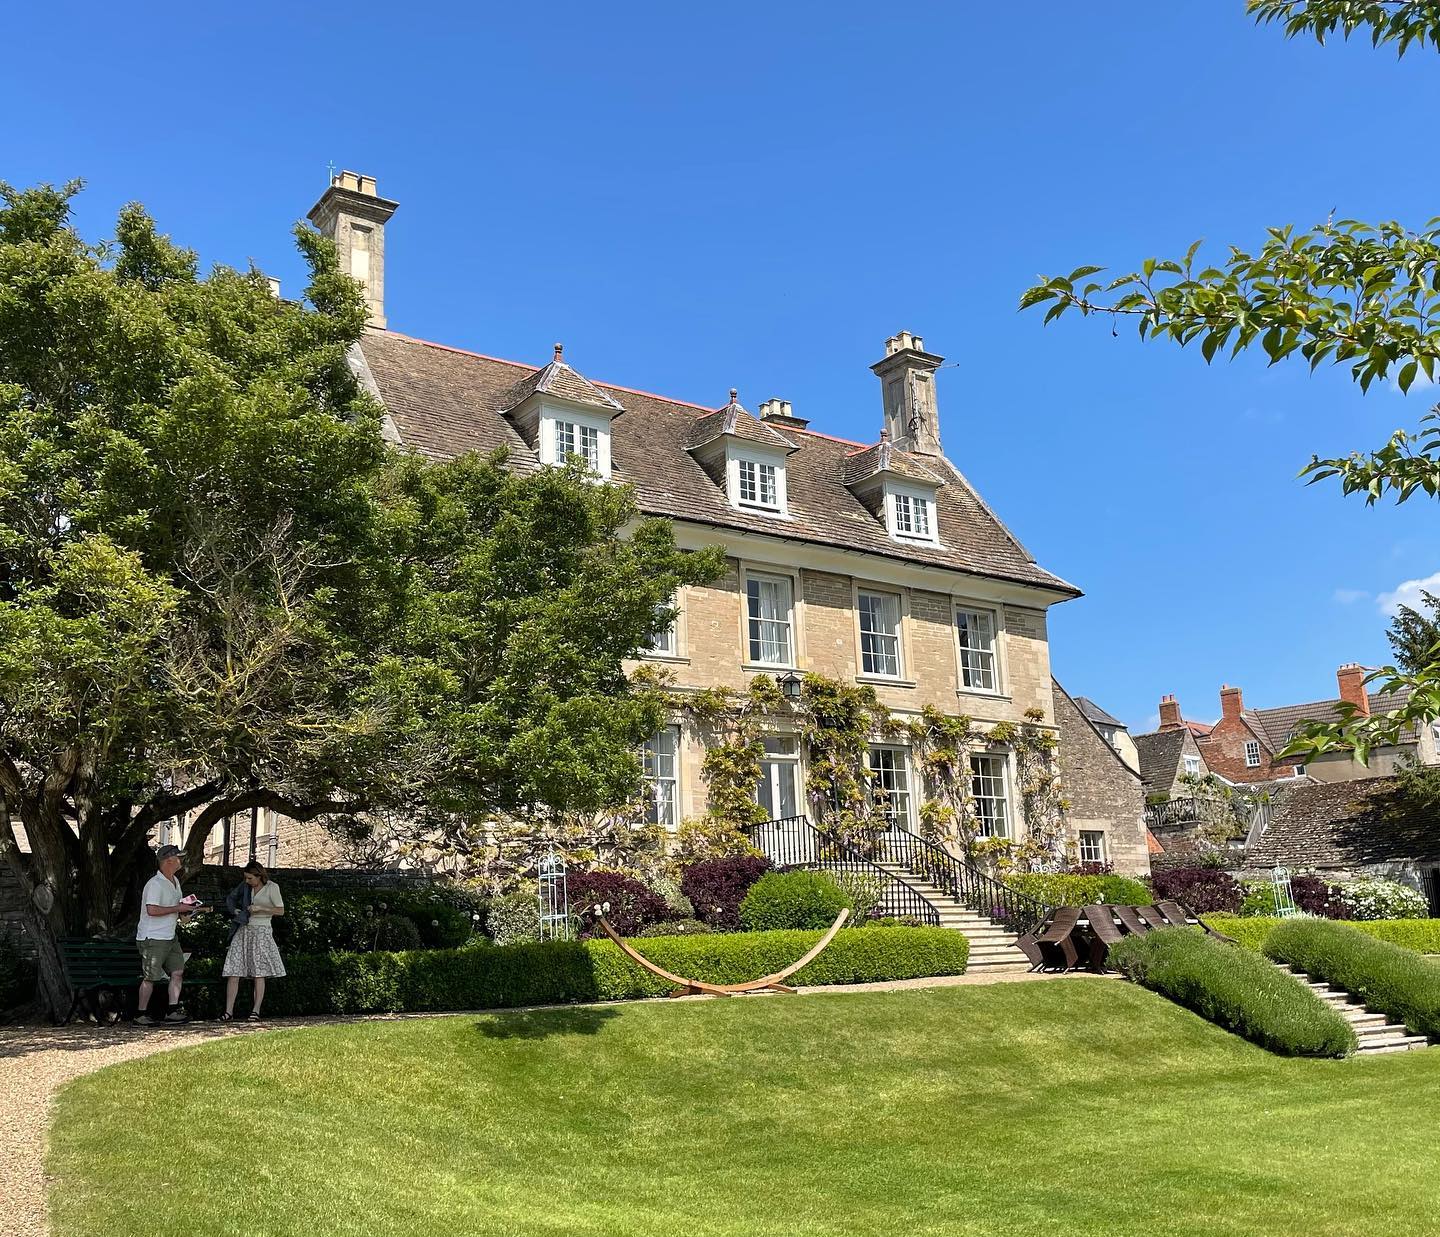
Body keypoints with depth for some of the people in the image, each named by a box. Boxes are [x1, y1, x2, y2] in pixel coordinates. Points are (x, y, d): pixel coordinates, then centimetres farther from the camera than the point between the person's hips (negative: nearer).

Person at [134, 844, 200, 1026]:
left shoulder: (175, 881, 13)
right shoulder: (155, 884, -17)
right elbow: (152, 910, -27)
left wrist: (186, 908, 7)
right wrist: (177, 908, -20)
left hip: (170, 936, 9)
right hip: (153, 938, -9)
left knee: (177, 971, 3)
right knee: (150, 977, -3)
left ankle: (173, 1011, 7)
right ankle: (141, 1013, 7)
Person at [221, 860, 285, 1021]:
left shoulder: (272, 887, -3)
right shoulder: (247, 886, 10)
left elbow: (281, 910, -5)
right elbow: (230, 898, 27)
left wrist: (260, 908, -13)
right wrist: (235, 910, 8)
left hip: (261, 931, -4)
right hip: (243, 930, 4)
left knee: (259, 973, -6)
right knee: (233, 972, -4)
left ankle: (256, 1011, -2)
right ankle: (228, 1011, -3)